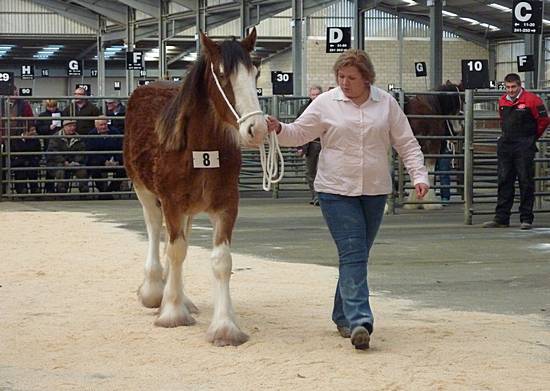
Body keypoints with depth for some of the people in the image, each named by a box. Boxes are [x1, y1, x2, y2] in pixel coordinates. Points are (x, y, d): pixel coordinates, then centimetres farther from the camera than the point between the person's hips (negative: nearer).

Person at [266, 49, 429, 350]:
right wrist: (278, 130, -19)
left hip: (375, 191, 3)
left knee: (358, 255, 11)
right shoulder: (326, 103, -1)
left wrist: (419, 176, -5)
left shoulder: (386, 104, 3)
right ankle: (359, 321, -20)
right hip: (337, 191, -3)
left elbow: (407, 144, 5)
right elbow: (299, 133, 1)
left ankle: (343, 316, 23)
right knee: (352, 255, -12)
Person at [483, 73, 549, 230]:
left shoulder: (531, 100, -8)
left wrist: (531, 137, 7)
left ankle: (526, 218, 2)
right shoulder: (502, 101, 10)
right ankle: (501, 218, 10)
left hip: (524, 147, -6)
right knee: (504, 182, 6)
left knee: (526, 182, -3)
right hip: (505, 146, 6)